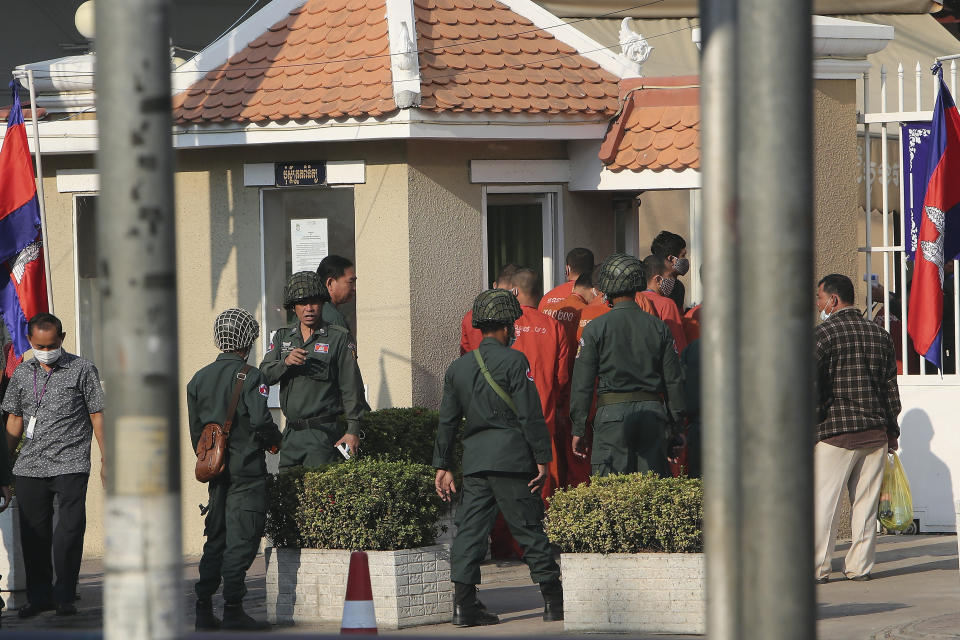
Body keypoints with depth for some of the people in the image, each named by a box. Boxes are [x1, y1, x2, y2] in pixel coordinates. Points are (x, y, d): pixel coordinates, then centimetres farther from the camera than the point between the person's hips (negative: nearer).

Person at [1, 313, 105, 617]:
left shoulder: (82, 370, 2)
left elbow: (97, 415, 4)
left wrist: (106, 459, -1)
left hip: (70, 464, -4)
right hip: (30, 466, 4)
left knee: (70, 529, -9)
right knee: (33, 533, 5)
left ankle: (64, 595, 1)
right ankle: (39, 596, 16)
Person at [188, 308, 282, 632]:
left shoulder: (199, 378, 9)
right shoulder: (249, 376, -11)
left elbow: (195, 431, 12)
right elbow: (260, 420, -21)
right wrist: (275, 441, 0)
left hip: (215, 471, 6)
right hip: (246, 470, -6)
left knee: (215, 540, 12)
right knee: (242, 538, -4)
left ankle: (204, 608, 9)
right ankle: (232, 609, -7)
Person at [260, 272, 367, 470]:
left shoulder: (339, 338, 0)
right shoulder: (283, 337, 14)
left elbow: (351, 387, -3)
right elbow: (264, 375, 4)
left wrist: (353, 431, -9)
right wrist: (286, 362, -17)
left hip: (323, 433, -5)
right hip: (291, 434, 5)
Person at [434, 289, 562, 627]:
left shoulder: (458, 367, 11)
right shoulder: (513, 361, -7)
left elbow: (447, 421, 13)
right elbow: (530, 415, -10)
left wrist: (443, 466, 17)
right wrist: (542, 458, -7)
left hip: (474, 458, 5)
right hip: (511, 456, -5)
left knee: (469, 529, 4)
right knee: (528, 528, 1)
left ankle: (463, 603, -2)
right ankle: (554, 601, 6)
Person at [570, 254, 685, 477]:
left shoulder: (596, 328, -2)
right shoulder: (658, 327, 6)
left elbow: (582, 382, -2)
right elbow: (674, 380, 8)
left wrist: (578, 429, 2)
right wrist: (676, 425, 15)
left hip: (613, 411, -3)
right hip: (652, 410, 3)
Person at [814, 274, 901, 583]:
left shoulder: (822, 336, -8)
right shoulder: (880, 335, 9)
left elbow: (811, 388, -12)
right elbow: (891, 388, 11)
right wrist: (891, 431, 17)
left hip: (835, 431, -5)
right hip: (876, 433, 5)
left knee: (822, 501, -1)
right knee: (865, 502, 8)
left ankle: (817, 567, -4)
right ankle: (859, 566, 9)